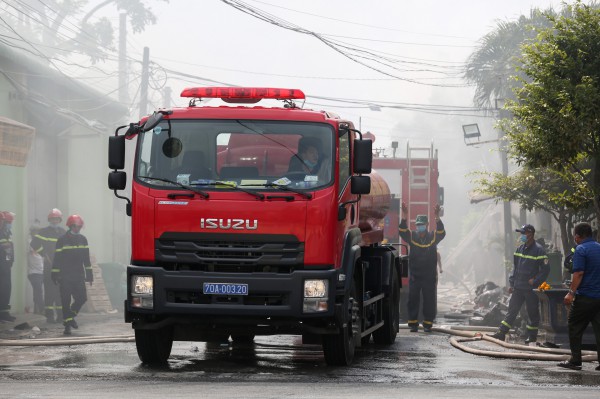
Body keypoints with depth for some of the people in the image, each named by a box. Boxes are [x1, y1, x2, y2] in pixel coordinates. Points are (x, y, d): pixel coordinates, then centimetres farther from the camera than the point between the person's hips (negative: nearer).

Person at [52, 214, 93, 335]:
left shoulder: (82, 239, 10)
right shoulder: (62, 240, -4)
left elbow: (86, 258, 14)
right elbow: (57, 258, -4)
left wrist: (89, 274, 12)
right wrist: (55, 275, -7)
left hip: (79, 275, 4)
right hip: (65, 276, -4)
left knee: (82, 298, -3)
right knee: (66, 301, -3)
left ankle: (70, 317, 21)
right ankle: (67, 325, 3)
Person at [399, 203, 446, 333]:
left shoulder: (433, 237, 2)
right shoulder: (412, 236, 5)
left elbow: (441, 233, -16)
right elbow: (403, 231, -11)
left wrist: (437, 218, -32)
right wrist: (404, 216, -28)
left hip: (430, 276, -1)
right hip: (414, 275, 1)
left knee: (429, 300, 2)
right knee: (413, 299, 1)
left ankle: (428, 324, 8)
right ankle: (413, 324, 6)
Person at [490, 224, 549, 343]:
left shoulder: (539, 250, -11)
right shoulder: (520, 249, 11)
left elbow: (545, 270, -12)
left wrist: (535, 282, -15)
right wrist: (511, 283, 12)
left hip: (531, 289, -6)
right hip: (518, 288, 6)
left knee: (533, 313, 4)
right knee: (512, 310, 6)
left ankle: (532, 335, 13)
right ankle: (501, 332, 5)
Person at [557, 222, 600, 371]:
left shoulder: (581, 250, -9)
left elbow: (578, 273, -18)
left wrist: (571, 293, -17)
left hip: (585, 297, -6)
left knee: (575, 329, 6)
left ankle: (575, 360, 6)